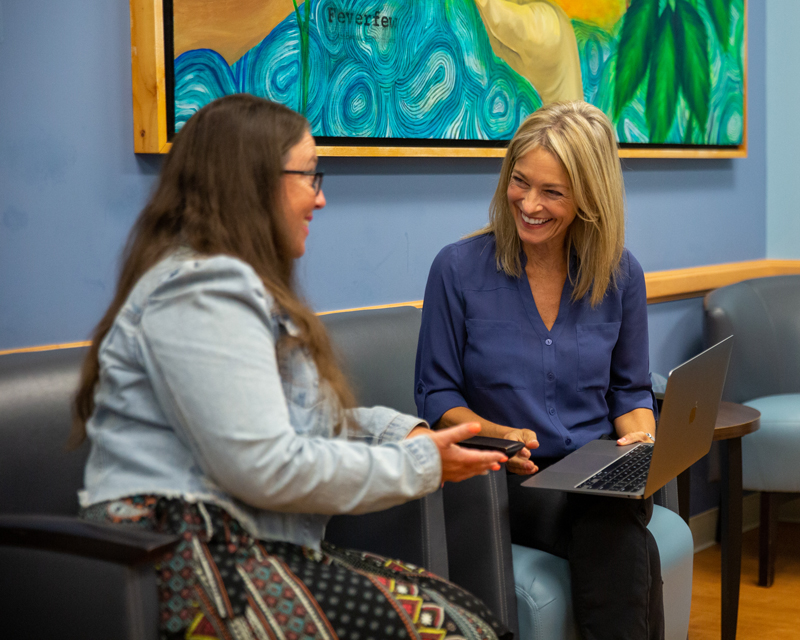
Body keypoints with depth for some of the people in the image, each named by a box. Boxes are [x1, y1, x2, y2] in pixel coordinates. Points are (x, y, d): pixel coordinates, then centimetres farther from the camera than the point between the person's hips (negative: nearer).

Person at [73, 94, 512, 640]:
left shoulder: (234, 282, 22)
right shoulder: (201, 290, -13)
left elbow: (301, 418, 25)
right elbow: (267, 468, -20)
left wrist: (400, 431, 7)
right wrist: (417, 465, -9)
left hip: (253, 550, 10)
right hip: (194, 568, -10)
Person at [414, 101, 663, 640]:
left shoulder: (619, 274, 7)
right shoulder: (459, 269, -2)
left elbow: (630, 389, 15)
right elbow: (436, 394, 1)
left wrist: (641, 438, -8)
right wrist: (496, 434, -18)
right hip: (509, 477, -3)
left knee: (614, 535, -35)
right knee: (625, 548, -33)